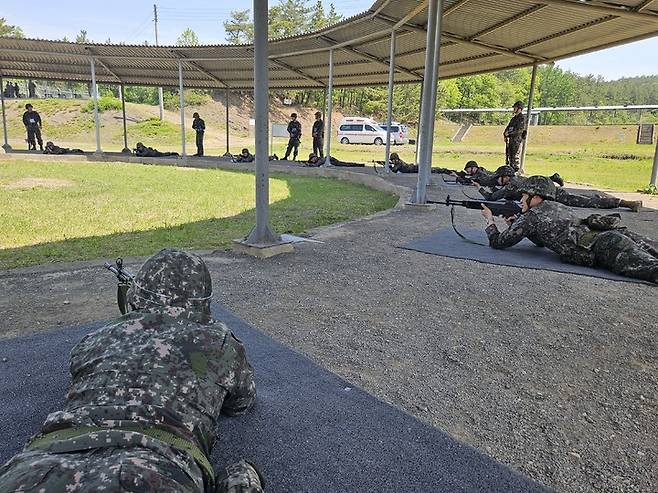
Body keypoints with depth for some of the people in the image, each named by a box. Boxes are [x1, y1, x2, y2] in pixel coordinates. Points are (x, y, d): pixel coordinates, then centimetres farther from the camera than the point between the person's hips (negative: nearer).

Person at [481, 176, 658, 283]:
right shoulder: (559, 207, 31)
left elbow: (498, 242, 15)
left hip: (604, 246, -8)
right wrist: (518, 225, 37)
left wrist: (490, 219, 32)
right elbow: (543, 239, 47)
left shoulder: (530, 216, 7)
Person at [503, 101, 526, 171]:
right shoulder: (514, 118, 19)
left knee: (514, 156, -10)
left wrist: (509, 133, -14)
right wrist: (505, 134, 0)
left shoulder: (522, 118, -8)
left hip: (516, 140, -9)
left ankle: (516, 170, -6)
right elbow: (508, 127, 19)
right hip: (510, 139, 9)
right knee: (508, 154, 9)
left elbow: (518, 130, -17)